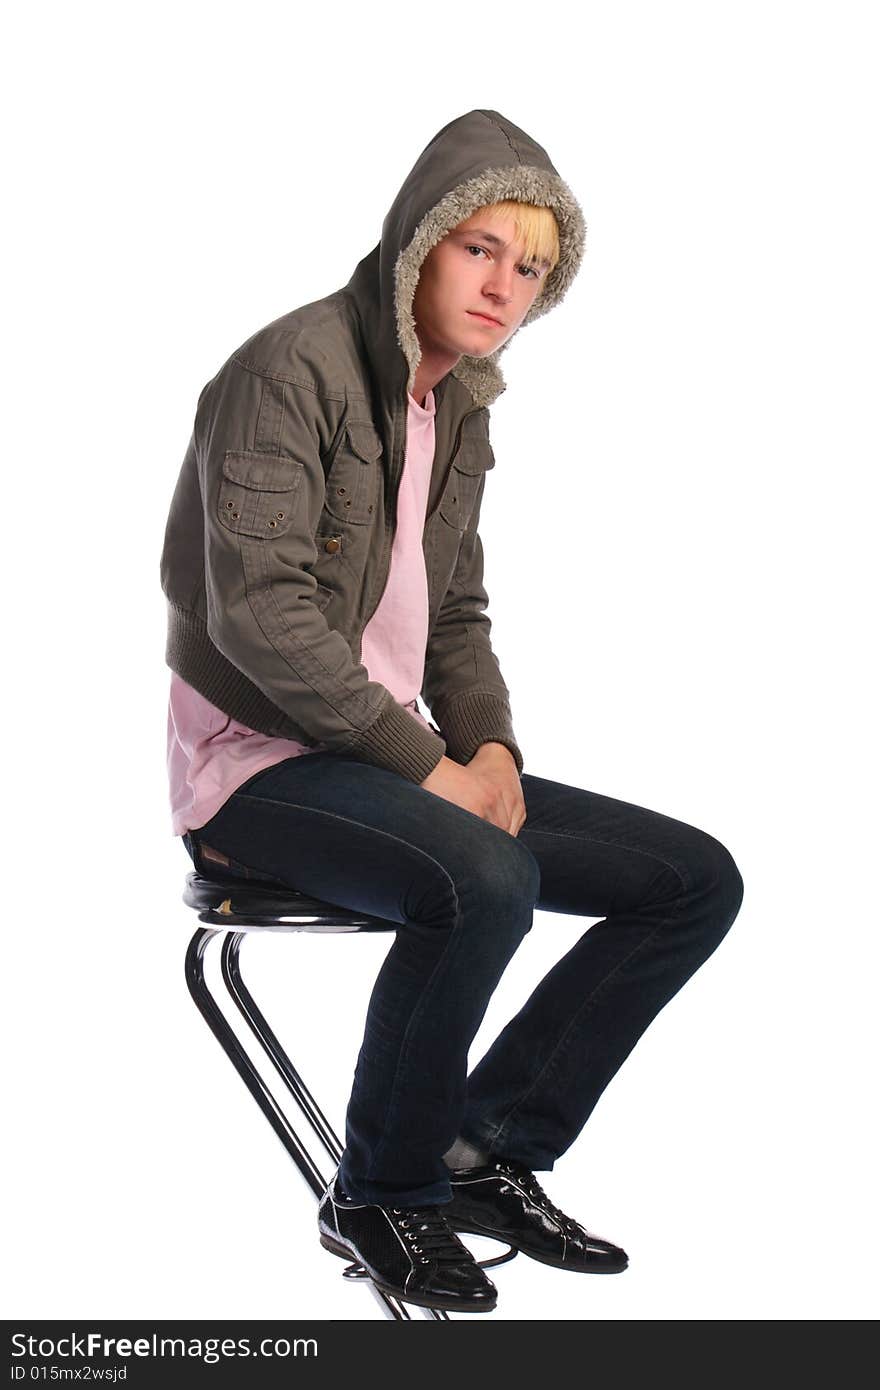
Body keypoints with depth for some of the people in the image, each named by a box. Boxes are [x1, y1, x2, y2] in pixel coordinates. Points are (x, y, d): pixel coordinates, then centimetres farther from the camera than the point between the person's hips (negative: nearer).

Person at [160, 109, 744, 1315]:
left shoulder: (461, 407, 13)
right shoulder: (294, 367, -13)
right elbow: (259, 612, -21)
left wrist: (490, 747, -3)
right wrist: (430, 766, -21)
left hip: (393, 758, 8)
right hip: (259, 762, -8)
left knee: (698, 879, -3)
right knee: (484, 878, -37)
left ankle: (489, 1147, 4)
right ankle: (378, 1195, -12)